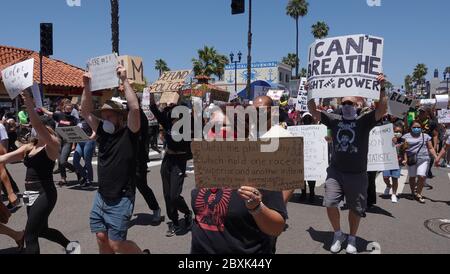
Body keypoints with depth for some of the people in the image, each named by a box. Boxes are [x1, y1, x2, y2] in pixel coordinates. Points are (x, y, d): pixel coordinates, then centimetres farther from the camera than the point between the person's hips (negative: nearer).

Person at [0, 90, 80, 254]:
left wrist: (29, 105, -38)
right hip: (30, 194, 8)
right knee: (42, 230, 22)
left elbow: (38, 127, -29)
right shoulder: (29, 147, 9)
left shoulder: (53, 144, -12)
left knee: (30, 235, -4)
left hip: (45, 195, -8)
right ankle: (70, 246, 45)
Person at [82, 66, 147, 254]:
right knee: (101, 237, 10)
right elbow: (86, 111, 9)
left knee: (116, 244, -2)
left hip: (121, 200, -6)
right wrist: (87, 86, -2)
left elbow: (134, 108, -25)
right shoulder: (103, 133, 6)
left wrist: (124, 80, -22)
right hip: (101, 197, 7)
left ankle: (142, 253, 24)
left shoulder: (129, 134, -11)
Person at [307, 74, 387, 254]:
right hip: (336, 171, 1)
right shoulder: (334, 120, 2)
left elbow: (382, 110, -16)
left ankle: (352, 239, 32)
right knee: (330, 204, -7)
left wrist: (382, 88, -23)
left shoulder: (364, 121, -4)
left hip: (357, 174, -1)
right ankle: (338, 234, 19)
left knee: (355, 208, 10)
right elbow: (313, 112, 3)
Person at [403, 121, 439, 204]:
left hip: (423, 159, 0)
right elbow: (405, 149, 5)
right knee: (412, 177, 9)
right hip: (411, 159, 1)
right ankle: (413, 192, 31)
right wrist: (405, 159, -4)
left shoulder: (426, 136, 10)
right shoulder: (407, 136, 8)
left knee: (421, 176, -14)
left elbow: (430, 148, 11)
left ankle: (418, 193, 5)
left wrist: (436, 157, 0)